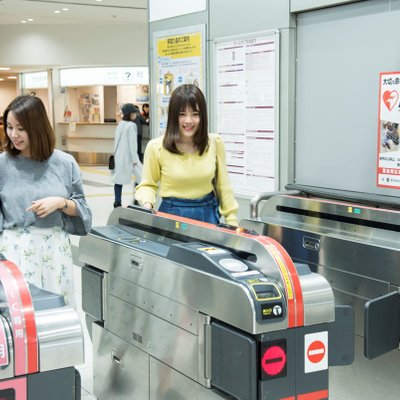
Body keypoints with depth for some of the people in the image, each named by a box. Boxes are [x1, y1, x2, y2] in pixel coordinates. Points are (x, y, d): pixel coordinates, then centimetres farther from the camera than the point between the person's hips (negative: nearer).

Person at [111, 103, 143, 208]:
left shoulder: (120, 124, 10)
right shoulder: (131, 125, -13)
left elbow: (117, 140, 13)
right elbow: (132, 143, -14)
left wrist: (115, 153, 18)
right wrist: (134, 159, -12)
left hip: (119, 156, 8)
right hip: (128, 156, -8)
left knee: (119, 177, 7)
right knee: (141, 176, -1)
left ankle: (117, 202, 7)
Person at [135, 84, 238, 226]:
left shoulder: (215, 143, -3)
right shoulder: (156, 147, -9)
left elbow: (222, 185, 6)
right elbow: (148, 185, 2)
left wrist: (232, 221, 5)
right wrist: (147, 204, -18)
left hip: (208, 213, 2)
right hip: (172, 214, -2)